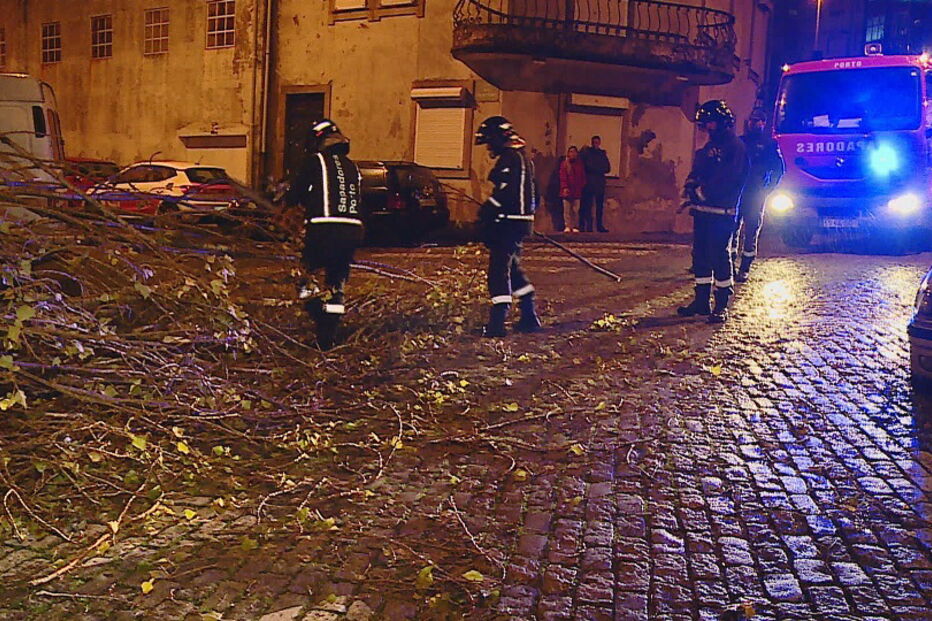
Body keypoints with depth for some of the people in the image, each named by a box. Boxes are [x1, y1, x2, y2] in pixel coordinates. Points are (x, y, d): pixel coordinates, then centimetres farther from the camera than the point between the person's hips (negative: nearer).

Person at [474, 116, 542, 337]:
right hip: (521, 220, 10)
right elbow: (530, 192, 24)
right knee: (513, 268, 18)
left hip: (508, 221, -10)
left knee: (499, 268, -9)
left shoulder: (509, 158, -13)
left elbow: (504, 192, -23)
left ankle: (497, 322, -11)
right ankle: (529, 318, 21)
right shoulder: (521, 157, 20)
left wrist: (485, 212, -17)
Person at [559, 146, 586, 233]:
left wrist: (582, 186, 6)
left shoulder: (580, 164, 13)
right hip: (567, 190, -2)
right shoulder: (564, 164, 4)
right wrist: (564, 187, -13)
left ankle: (575, 227, 4)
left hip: (577, 191, 2)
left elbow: (583, 177, 16)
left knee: (576, 210, 0)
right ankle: (567, 226, -1)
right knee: (567, 209, -3)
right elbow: (562, 177, -3)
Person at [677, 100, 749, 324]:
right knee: (700, 254, 9)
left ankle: (722, 305, -2)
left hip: (722, 212, -9)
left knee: (719, 255, -8)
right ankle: (701, 300, 17)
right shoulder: (708, 147, 20)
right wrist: (691, 186, -4)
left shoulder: (735, 147, -8)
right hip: (702, 210, 9)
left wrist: (702, 192, -15)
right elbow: (697, 171, 17)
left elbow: (727, 179, -18)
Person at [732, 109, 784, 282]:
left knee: (751, 232, 0)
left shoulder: (769, 143, 3)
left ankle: (744, 270, 3)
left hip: (756, 195, -3)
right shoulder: (740, 141, 14)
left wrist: (768, 188, -4)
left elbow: (779, 168, 3)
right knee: (733, 228, 2)